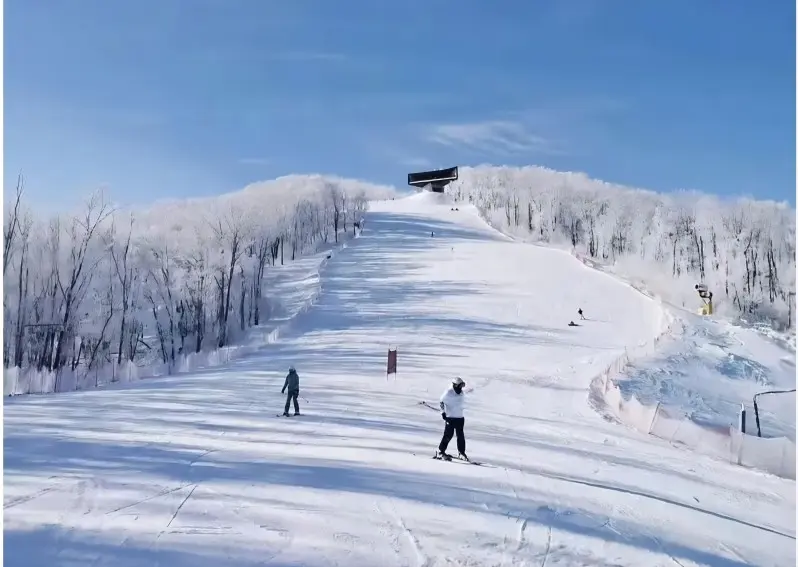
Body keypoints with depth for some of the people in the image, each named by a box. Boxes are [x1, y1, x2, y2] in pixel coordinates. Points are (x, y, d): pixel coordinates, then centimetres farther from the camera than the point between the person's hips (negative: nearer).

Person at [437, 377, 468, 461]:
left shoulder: (461, 392, 9)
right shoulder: (448, 392, -10)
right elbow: (442, 402, -5)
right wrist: (443, 412, -10)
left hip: (460, 417, 6)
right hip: (450, 417, -6)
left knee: (461, 435, 9)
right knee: (448, 435, -7)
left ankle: (462, 452, 21)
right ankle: (440, 452, 2)